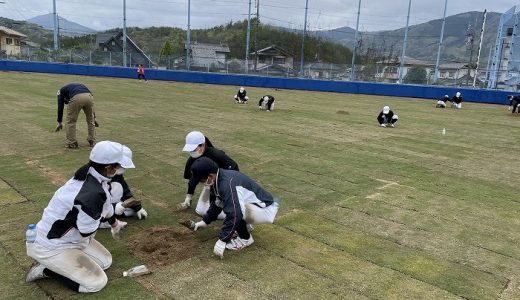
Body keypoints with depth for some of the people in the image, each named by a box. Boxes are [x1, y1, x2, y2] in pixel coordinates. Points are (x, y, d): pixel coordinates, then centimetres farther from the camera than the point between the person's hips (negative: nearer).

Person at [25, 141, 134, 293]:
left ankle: (55, 264, 16)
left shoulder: (88, 175, -6)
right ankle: (45, 269, 4)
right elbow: (87, 232, -24)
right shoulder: (92, 194, -36)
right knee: (97, 282, -7)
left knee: (105, 261, 16)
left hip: (70, 237, 9)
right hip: (50, 247, -9)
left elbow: (104, 204, 14)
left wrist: (114, 224, 32)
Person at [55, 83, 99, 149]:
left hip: (76, 98, -4)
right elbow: (91, 106, 40)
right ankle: (92, 141, 30)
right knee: (91, 120, 24)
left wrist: (60, 122, 32)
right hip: (89, 96, 4)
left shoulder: (61, 90, 32)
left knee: (71, 121, 15)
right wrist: (94, 118, 45)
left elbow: (60, 107, 25)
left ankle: (72, 143, 20)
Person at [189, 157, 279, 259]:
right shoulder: (218, 178, -1)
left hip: (265, 211, -9)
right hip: (254, 205, 10)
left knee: (234, 209, -30)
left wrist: (222, 240, -29)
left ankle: (245, 238, -7)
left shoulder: (227, 184, -30)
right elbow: (216, 204, 16)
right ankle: (245, 225, 20)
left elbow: (234, 214, -35)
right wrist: (205, 221, 15)